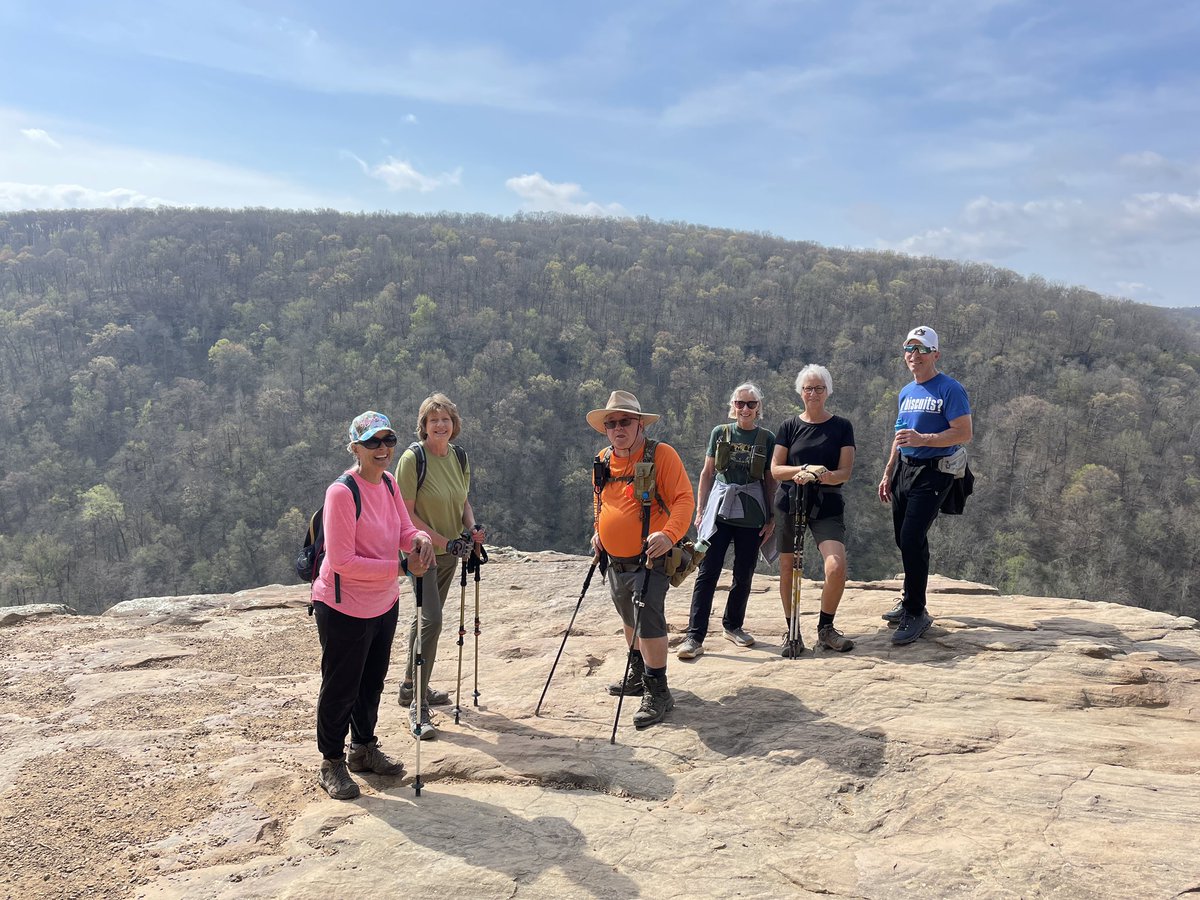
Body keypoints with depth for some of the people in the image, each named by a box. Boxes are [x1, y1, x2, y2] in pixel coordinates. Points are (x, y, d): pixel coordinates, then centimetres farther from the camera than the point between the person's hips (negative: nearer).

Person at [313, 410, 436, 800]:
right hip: (344, 608, -8)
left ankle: (364, 749, 41)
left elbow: (404, 530, 7)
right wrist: (401, 567, -25)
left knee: (372, 681, 22)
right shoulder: (342, 492, -24)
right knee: (340, 688, 8)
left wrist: (419, 538, -17)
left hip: (384, 604, 8)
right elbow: (343, 562, -26)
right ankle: (331, 765, 26)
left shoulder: (388, 483, 1)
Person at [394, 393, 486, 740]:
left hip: (450, 550, 7)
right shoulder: (413, 458, -16)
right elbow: (407, 513, -16)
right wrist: (444, 542, -19)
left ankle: (411, 688, 31)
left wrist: (472, 527, -4)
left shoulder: (459, 456, 3)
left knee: (426, 617, 16)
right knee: (431, 619, -16)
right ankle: (417, 705, -8)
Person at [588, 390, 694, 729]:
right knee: (630, 619, 21)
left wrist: (669, 534, -34)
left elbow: (684, 498, -20)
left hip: (649, 560, -7)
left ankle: (657, 691, 0)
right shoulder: (603, 460, 7)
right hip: (614, 561, 7)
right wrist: (599, 532, 11)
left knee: (648, 621, -13)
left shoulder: (661, 454, -13)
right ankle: (638, 675, 40)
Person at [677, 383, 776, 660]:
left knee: (743, 574, 9)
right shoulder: (720, 433, 5)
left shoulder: (767, 438, 3)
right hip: (719, 512, 0)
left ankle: (733, 625, 28)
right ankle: (695, 636, -5)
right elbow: (707, 473, 9)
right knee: (707, 572, -5)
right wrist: (700, 510, 5)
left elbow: (770, 481, 5)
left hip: (752, 515, 1)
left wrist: (770, 518, 1)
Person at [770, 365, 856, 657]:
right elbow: (775, 469, 1)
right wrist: (804, 469, -17)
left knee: (836, 567, -17)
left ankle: (826, 628, 5)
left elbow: (845, 472, -3)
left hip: (827, 505, -1)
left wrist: (821, 475, -24)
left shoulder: (841, 426, 3)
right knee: (789, 570, 3)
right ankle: (792, 633, 20)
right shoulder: (789, 426, 5)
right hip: (790, 503, 1)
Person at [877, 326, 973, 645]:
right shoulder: (906, 392, 16)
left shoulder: (949, 389, -8)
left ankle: (915, 613, -4)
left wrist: (923, 439, -25)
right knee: (904, 539, 11)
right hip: (903, 469, 8)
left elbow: (964, 432, -15)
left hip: (933, 472, -7)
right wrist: (888, 474, 21)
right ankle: (911, 601, 26)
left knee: (912, 539, -14)